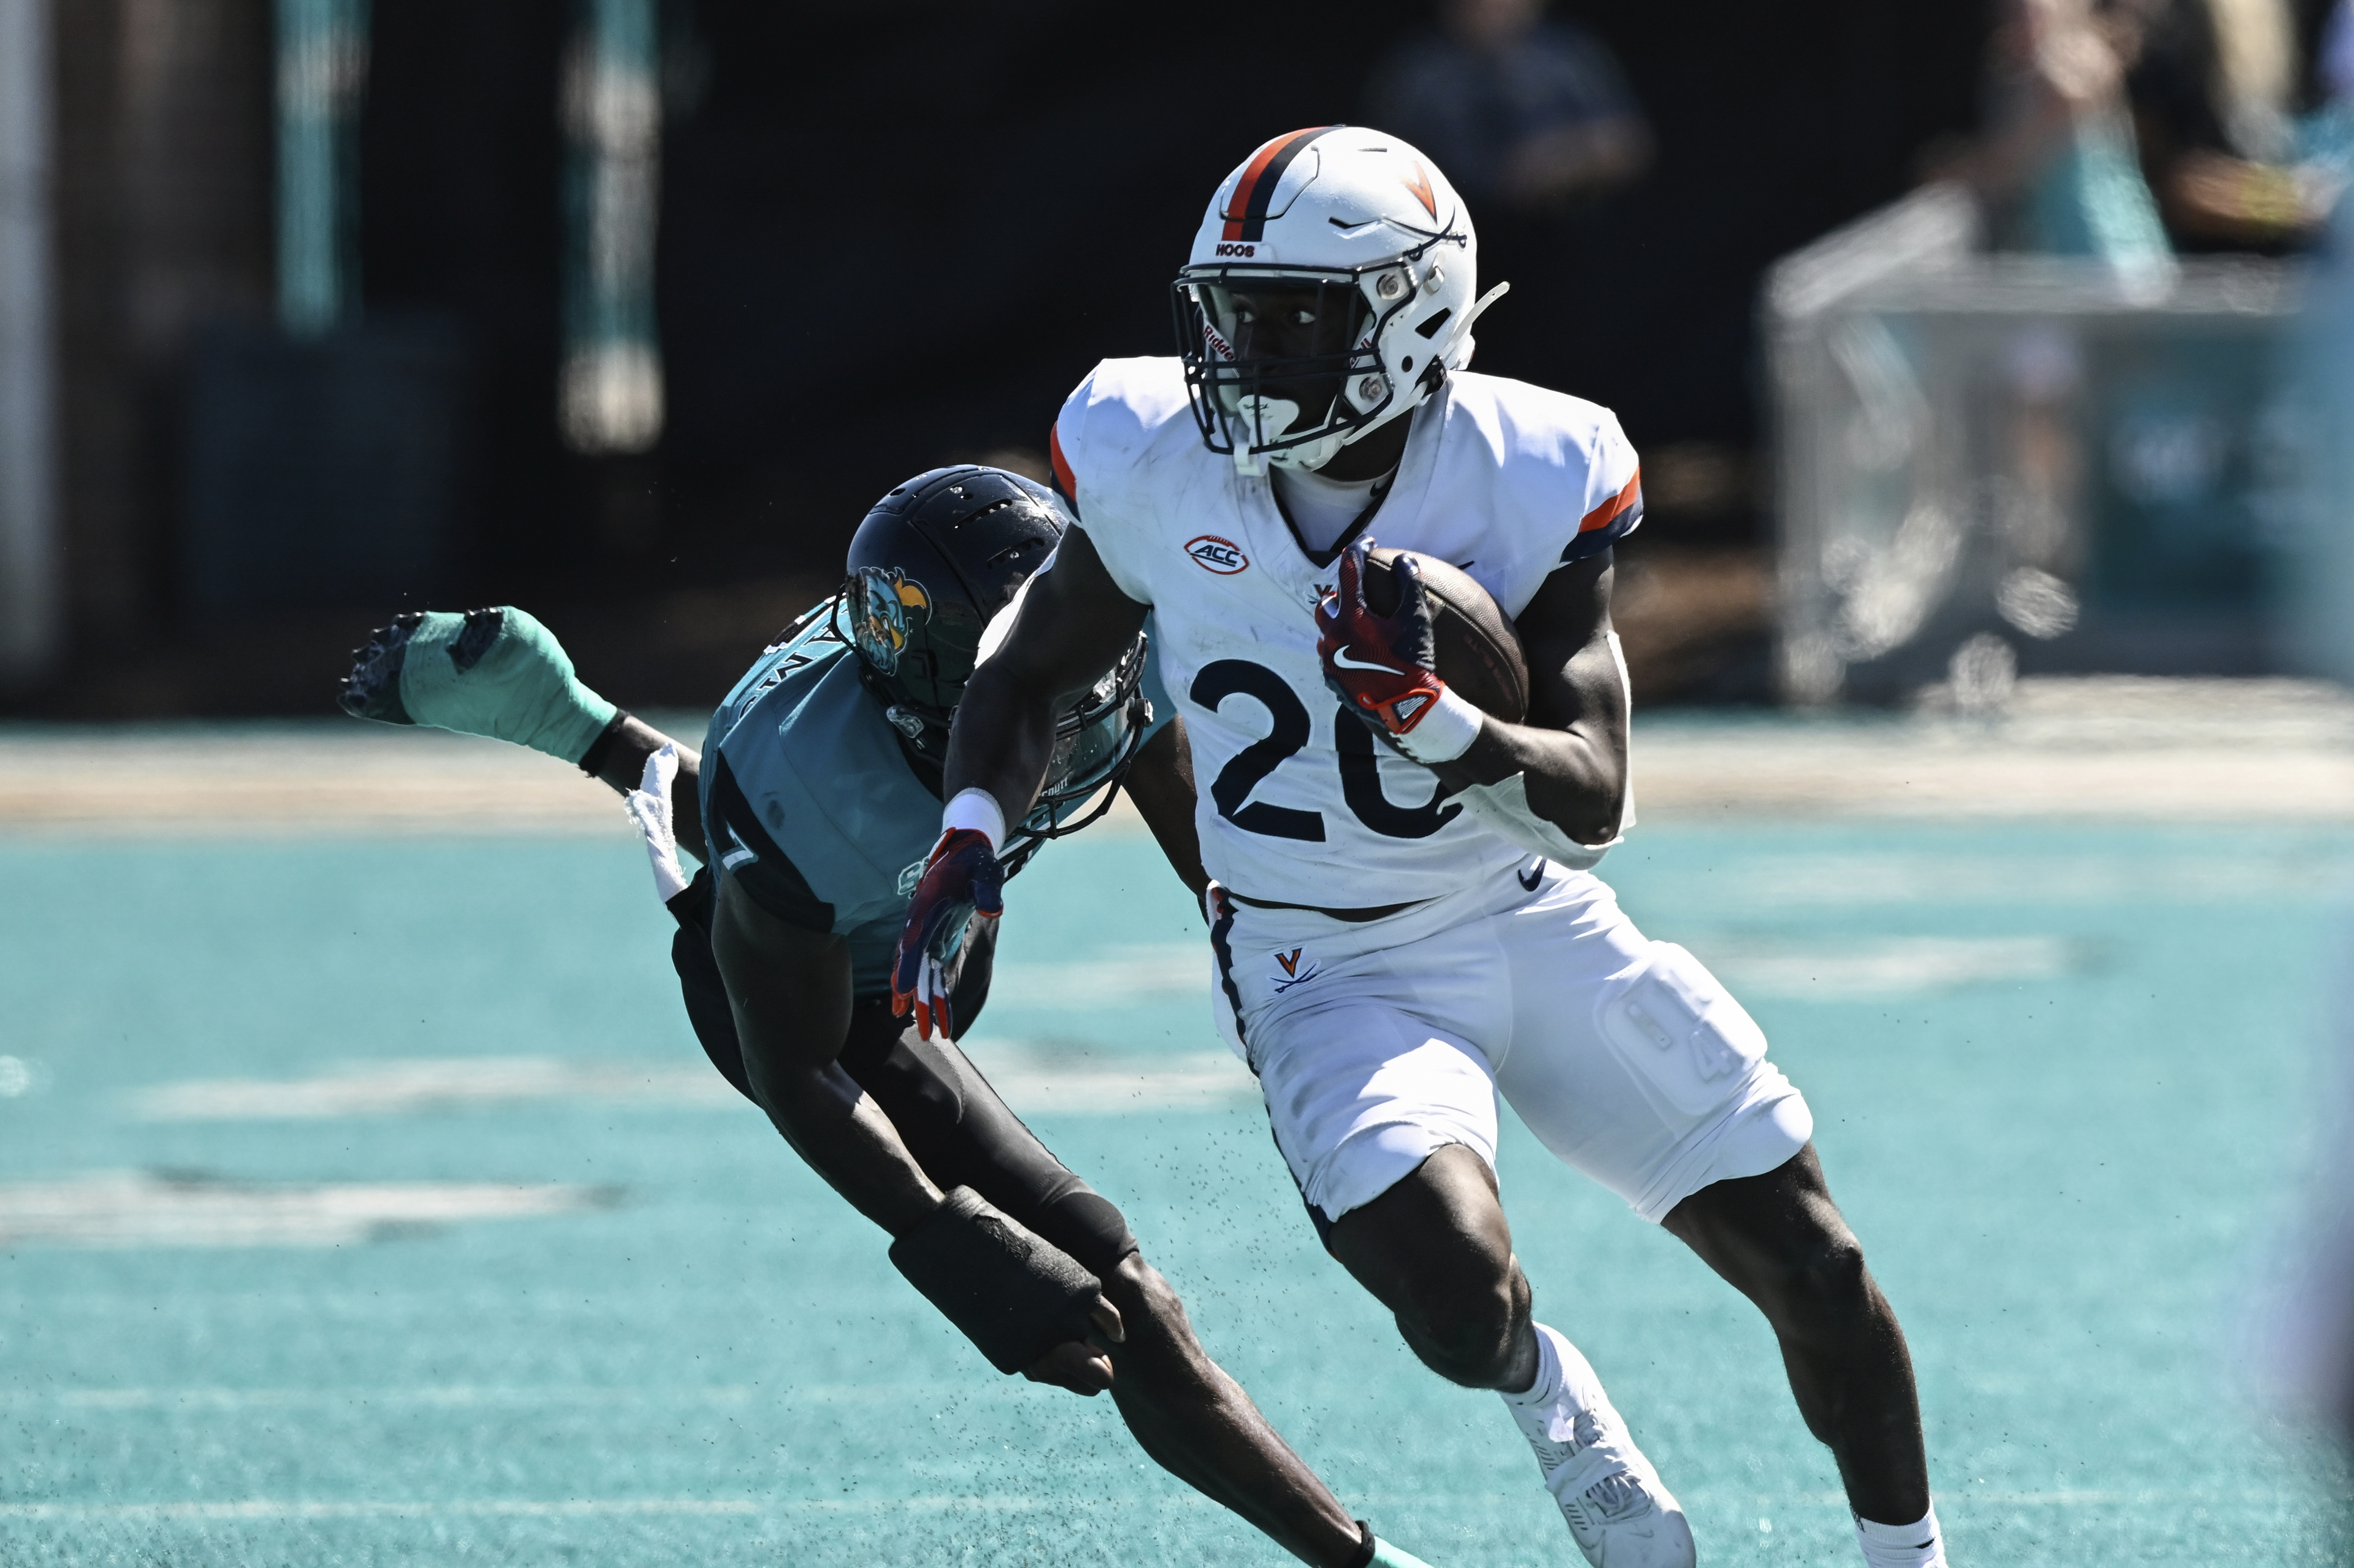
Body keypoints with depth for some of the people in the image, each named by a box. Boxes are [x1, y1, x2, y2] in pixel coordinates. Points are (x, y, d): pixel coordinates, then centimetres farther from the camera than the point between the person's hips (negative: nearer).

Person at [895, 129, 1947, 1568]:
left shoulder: (1530, 479, -16)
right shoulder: (1156, 464, -12)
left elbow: (1595, 803, -17)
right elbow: (1035, 677, 6)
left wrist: (1435, 721, -35)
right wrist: (971, 839, -12)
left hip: (1532, 922, 1)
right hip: (1332, 976, -1)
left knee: (1814, 1270, 3)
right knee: (1464, 1309, -27)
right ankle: (1549, 1397, 10)